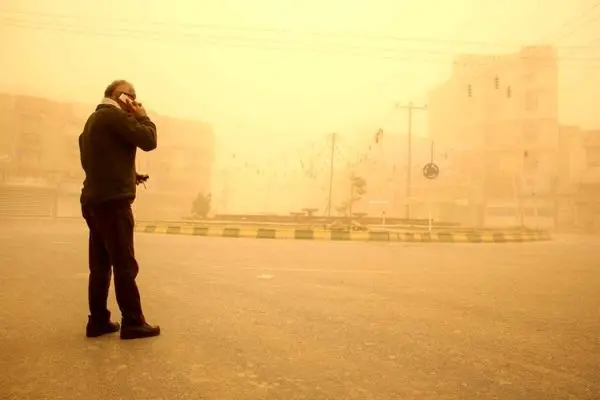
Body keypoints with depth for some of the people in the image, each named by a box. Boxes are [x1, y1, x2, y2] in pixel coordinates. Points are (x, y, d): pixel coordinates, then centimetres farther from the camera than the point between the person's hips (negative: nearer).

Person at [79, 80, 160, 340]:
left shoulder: (94, 119, 22)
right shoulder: (116, 116, -9)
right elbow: (148, 140, -15)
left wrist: (129, 175, 16)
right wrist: (142, 116, 2)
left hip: (94, 199, 10)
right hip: (113, 200, -10)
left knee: (100, 264, 11)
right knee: (124, 265, -5)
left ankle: (98, 321, 15)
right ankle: (132, 323, 0)